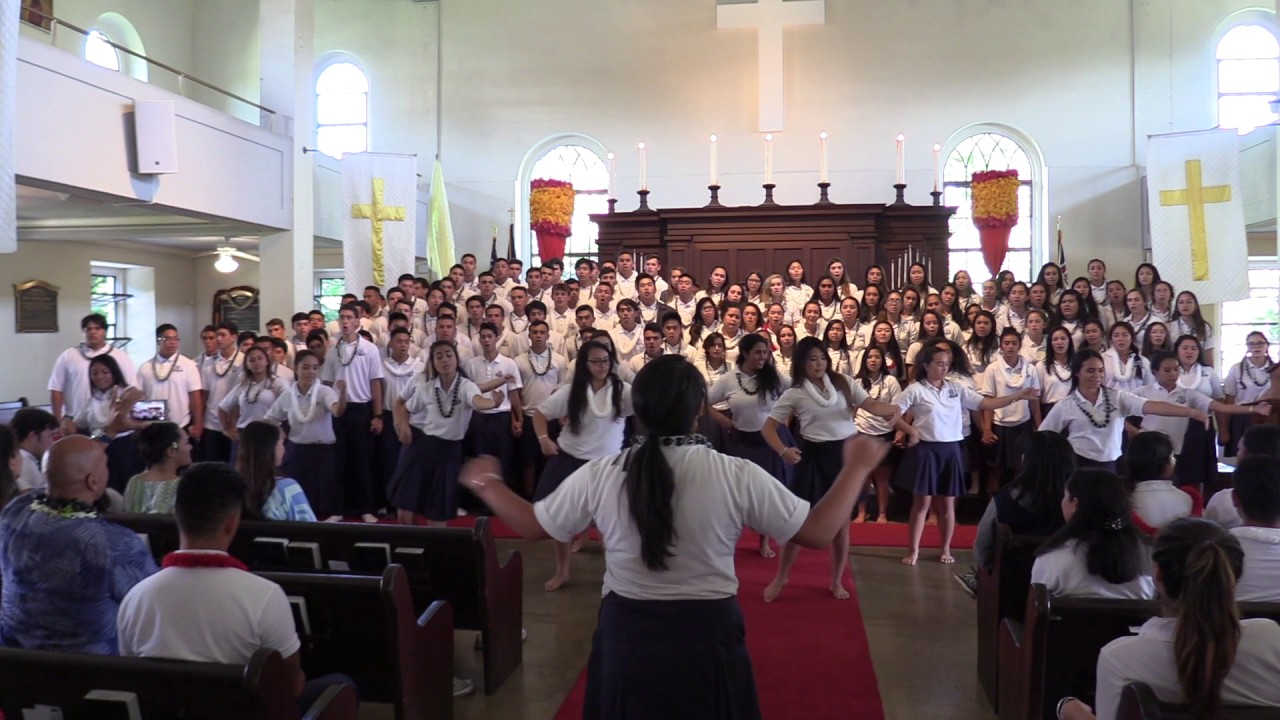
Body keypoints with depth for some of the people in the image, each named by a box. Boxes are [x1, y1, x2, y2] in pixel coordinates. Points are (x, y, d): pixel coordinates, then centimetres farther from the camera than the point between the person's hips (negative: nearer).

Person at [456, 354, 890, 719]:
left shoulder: (599, 475, -11)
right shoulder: (738, 475, -15)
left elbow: (533, 526, 2)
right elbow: (818, 533, -9)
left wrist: (485, 484, 19)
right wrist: (857, 468, 5)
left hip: (626, 632, 1)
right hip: (707, 633, -1)